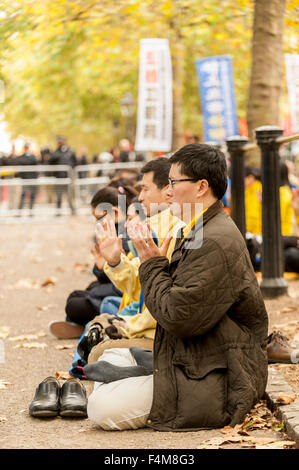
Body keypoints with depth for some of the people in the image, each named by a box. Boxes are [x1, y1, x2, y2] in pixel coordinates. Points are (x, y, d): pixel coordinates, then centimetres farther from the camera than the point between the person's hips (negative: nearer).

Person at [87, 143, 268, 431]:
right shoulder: (201, 232, 12)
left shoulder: (216, 244, -23)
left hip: (212, 383, -11)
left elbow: (179, 318, -25)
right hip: (190, 361, 11)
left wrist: (152, 265, -13)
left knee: (102, 408, -17)